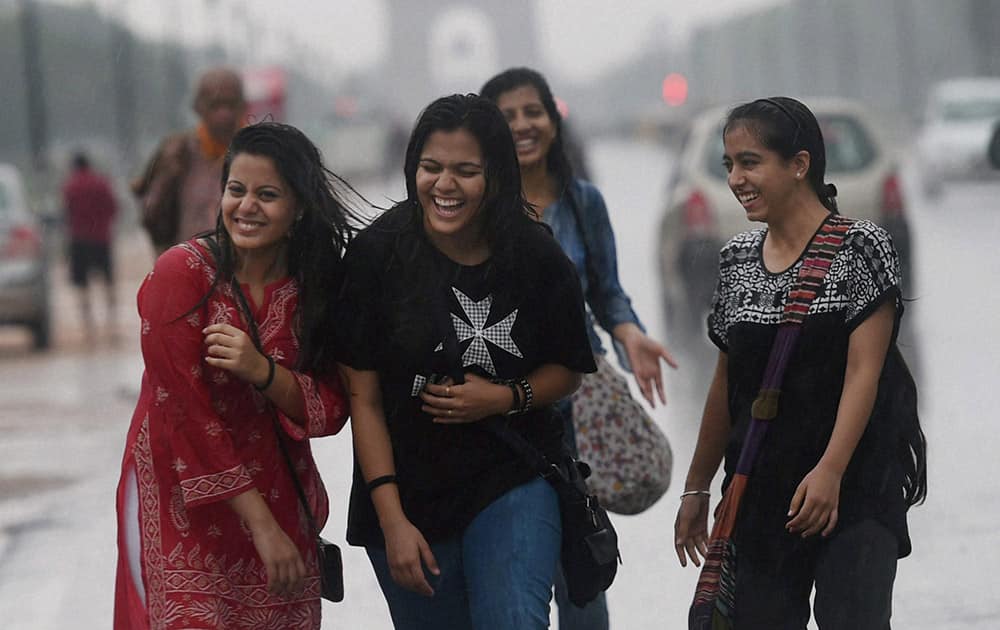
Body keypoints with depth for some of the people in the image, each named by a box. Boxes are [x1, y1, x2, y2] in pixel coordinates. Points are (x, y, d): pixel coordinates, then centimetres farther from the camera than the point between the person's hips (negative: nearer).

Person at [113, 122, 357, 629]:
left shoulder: (313, 284, 2)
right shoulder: (181, 274, -13)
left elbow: (329, 414, -2)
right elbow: (186, 411, -16)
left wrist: (261, 371, -22)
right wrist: (261, 524, -17)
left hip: (279, 499, 4)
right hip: (182, 503, -4)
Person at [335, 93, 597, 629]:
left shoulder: (537, 258, -4)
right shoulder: (378, 254, -9)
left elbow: (567, 370, 9)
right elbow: (363, 397, -8)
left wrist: (504, 397, -13)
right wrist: (392, 522, -12)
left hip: (513, 483, 0)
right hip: (406, 496, 0)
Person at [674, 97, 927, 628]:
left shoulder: (859, 247, -8)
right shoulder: (739, 259, 10)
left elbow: (863, 369, -14)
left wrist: (829, 471, -25)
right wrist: (697, 488, 18)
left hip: (854, 481, -5)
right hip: (762, 490, 5)